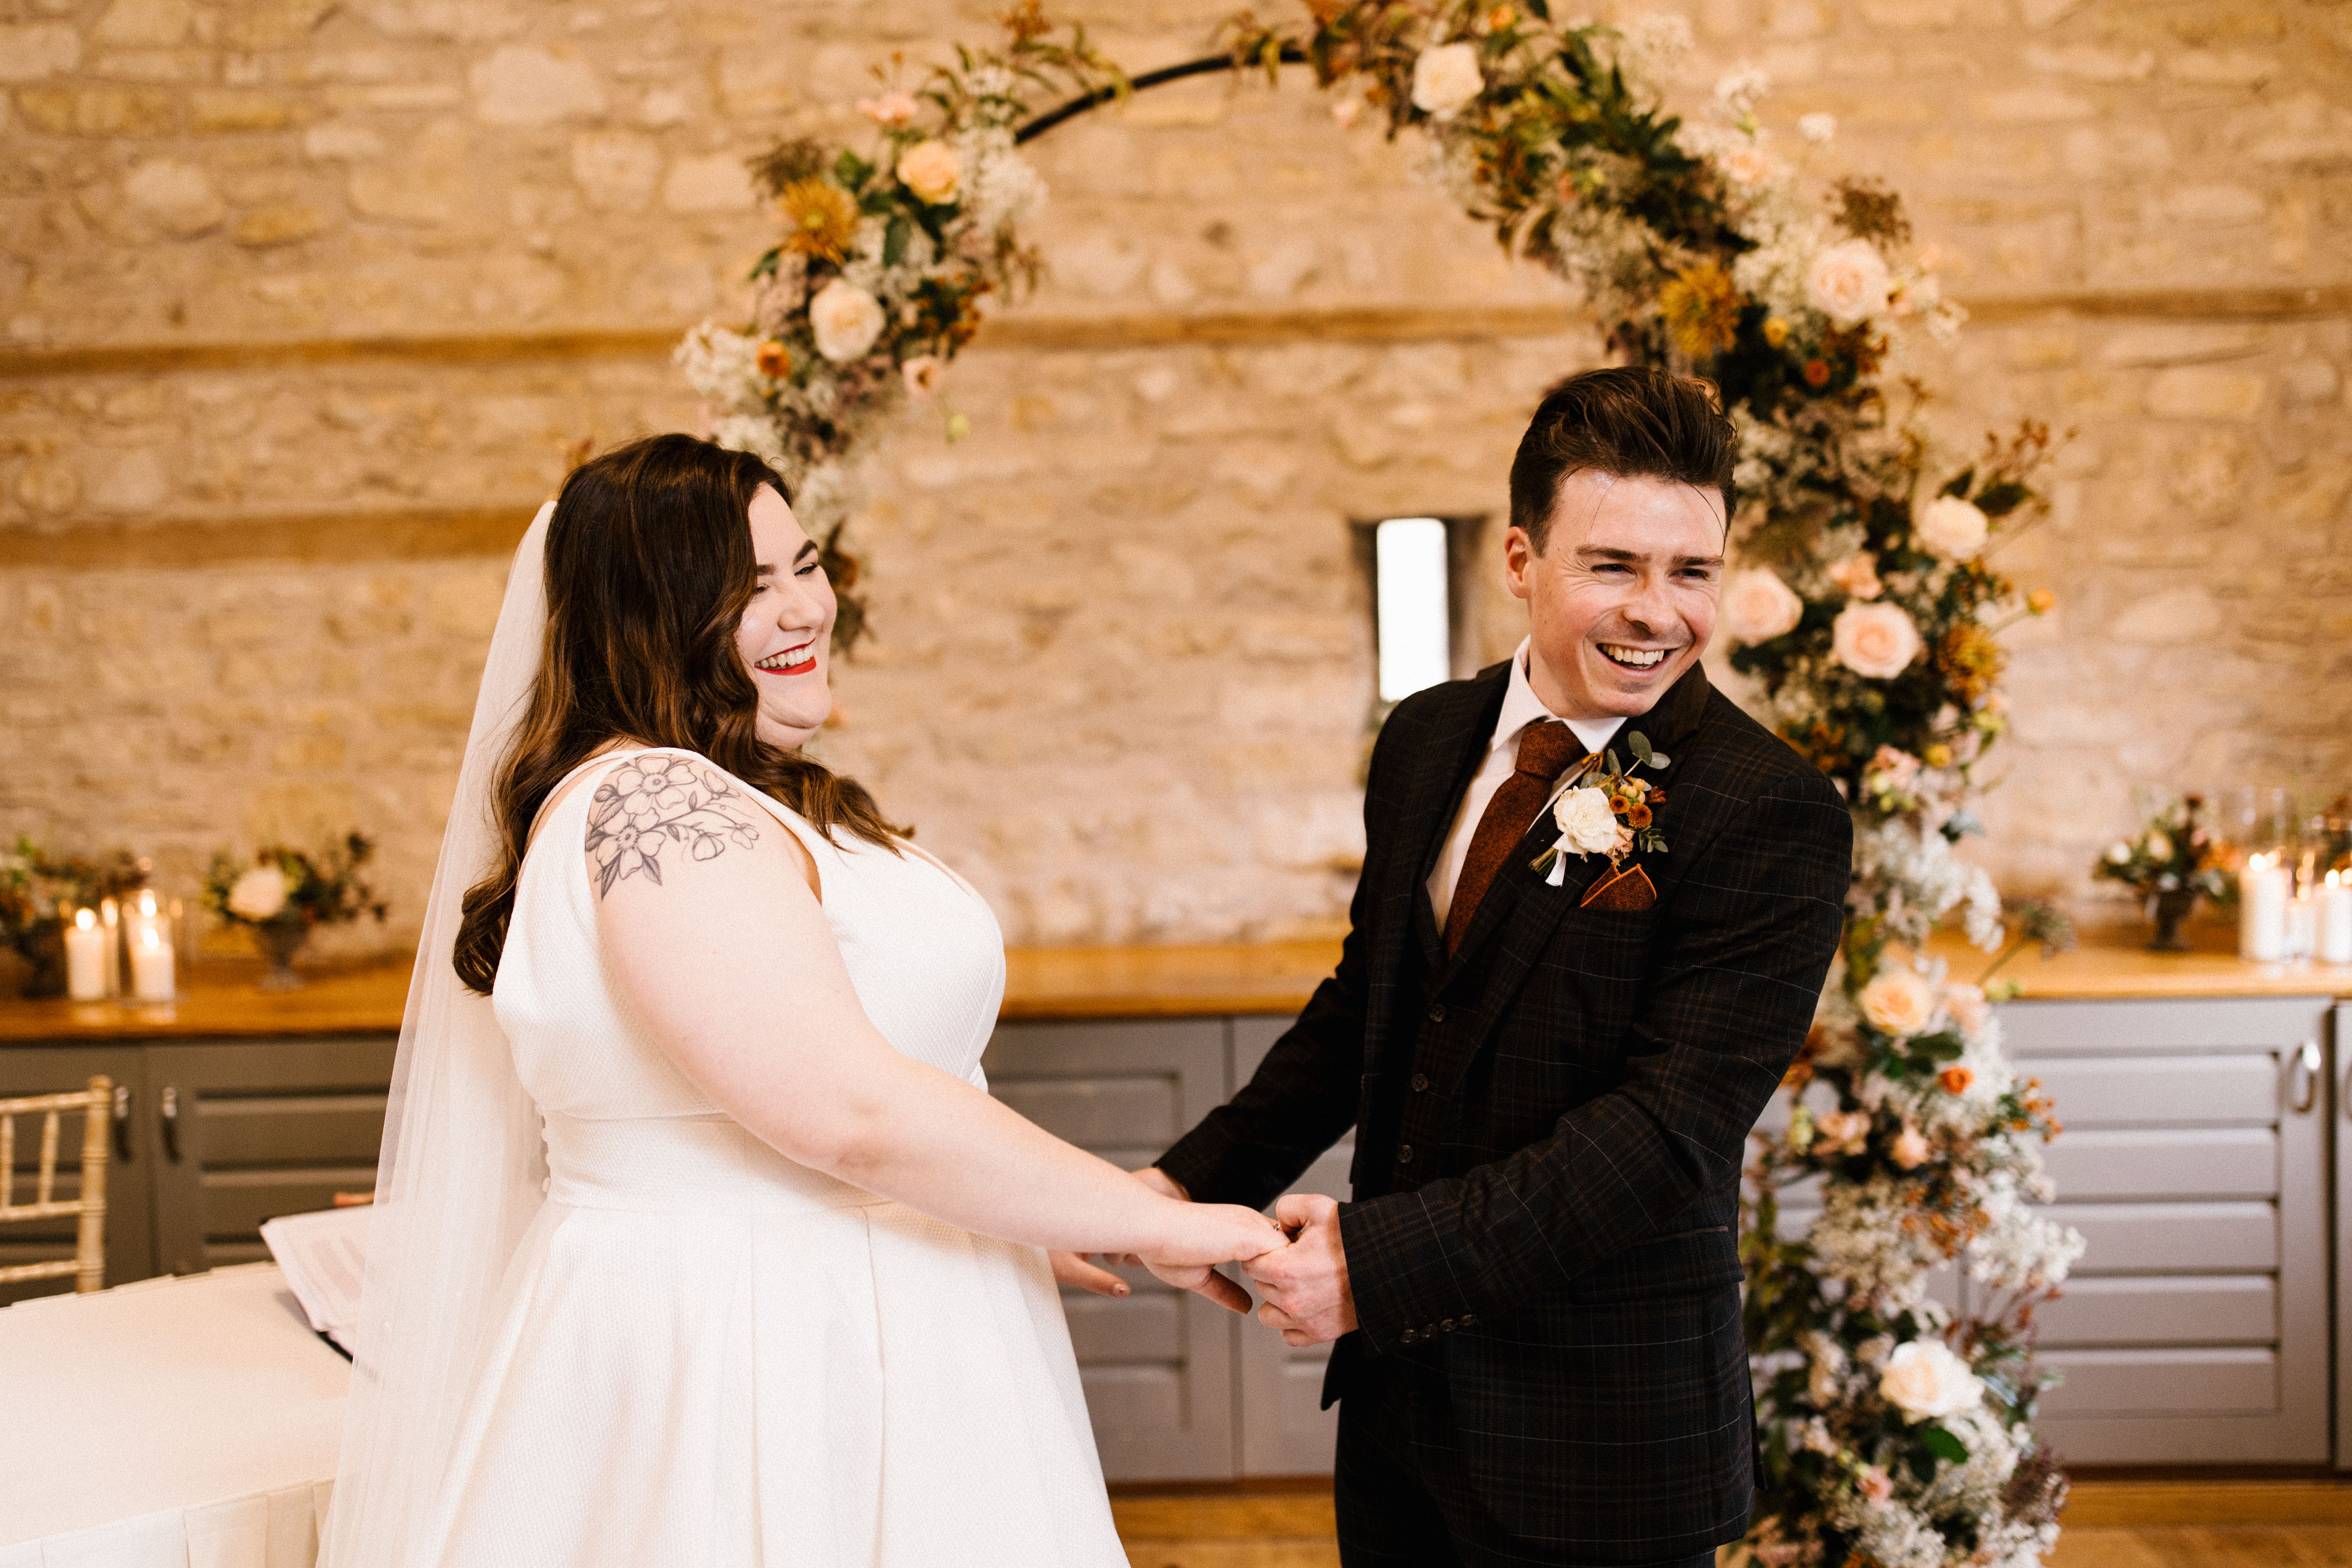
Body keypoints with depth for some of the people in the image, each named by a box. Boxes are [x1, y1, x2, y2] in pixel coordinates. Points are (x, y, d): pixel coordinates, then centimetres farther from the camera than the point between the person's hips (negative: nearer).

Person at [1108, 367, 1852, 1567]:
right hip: (1397, 1385, 6)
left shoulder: (1774, 819, -17)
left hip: (1602, 1429, -5)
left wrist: (1377, 1261, -26)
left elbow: (1667, 1130, -23)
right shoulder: (1426, 740, 4)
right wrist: (1196, 1184, 2)